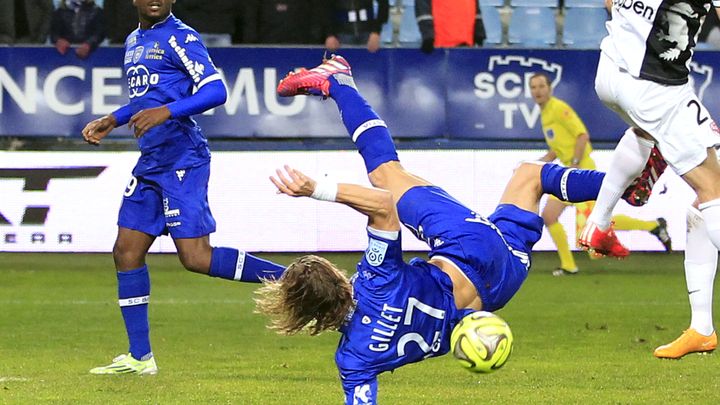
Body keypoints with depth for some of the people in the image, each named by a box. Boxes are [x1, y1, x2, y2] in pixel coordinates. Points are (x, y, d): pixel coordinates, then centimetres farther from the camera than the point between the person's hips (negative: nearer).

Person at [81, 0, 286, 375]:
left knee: (196, 258, -16)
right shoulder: (133, 42, 18)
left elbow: (215, 91, -19)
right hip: (150, 162, 9)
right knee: (126, 252, 8)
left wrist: (166, 112, -29)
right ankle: (139, 358, 14)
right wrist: (111, 121, 23)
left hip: (182, 159, -9)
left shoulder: (180, 38, -9)